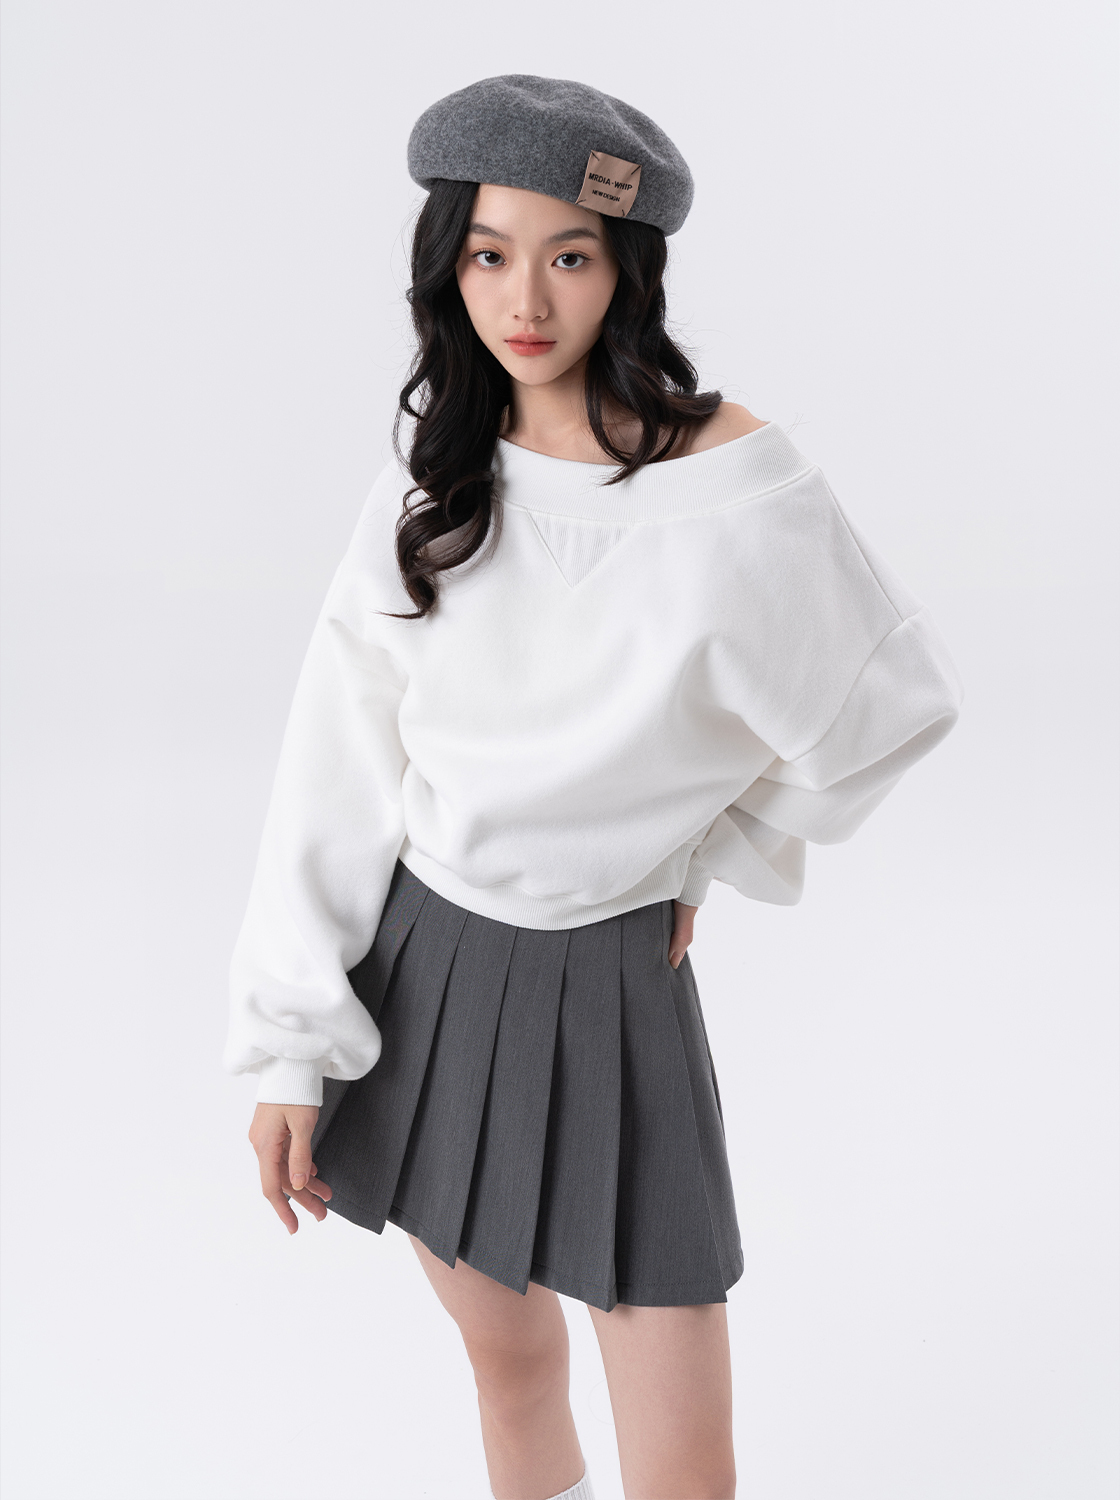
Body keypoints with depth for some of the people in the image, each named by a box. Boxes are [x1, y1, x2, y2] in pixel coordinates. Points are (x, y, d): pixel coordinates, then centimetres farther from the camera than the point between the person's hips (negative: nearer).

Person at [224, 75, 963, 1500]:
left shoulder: (740, 485, -14)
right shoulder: (432, 485, -1)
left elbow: (891, 702, 0)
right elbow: (335, 769, -1)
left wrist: (705, 856, 4)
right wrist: (287, 1048, -4)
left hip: (609, 984, -3)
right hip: (415, 967, 4)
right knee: (507, 1361, 19)